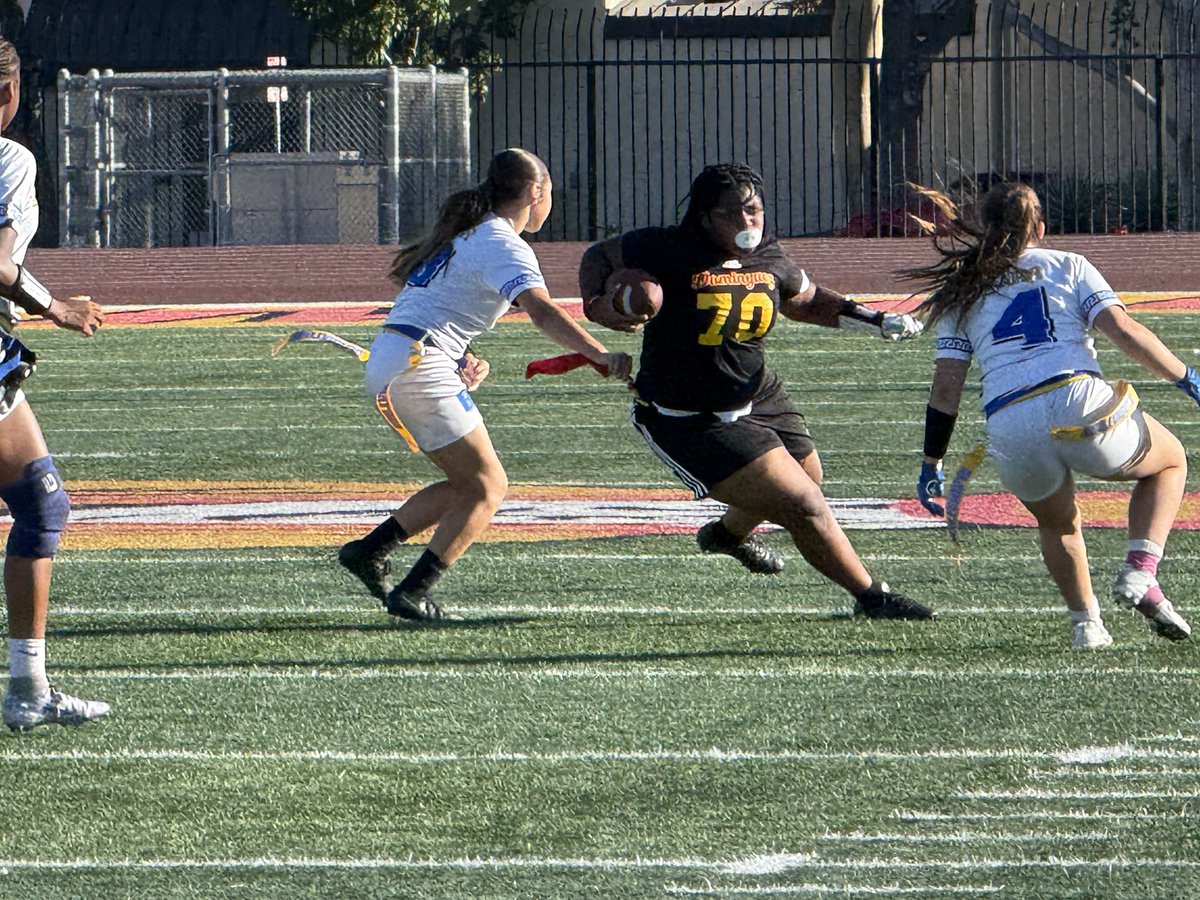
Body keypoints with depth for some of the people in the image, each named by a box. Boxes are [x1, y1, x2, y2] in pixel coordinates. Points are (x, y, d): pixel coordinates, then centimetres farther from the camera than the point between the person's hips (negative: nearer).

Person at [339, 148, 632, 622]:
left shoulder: (465, 232, 21)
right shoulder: (504, 245, -10)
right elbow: (541, 310, -27)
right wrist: (600, 355, -39)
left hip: (387, 361, 10)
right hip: (418, 366, -9)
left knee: (468, 484, 14)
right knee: (487, 486, -5)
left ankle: (369, 550, 11)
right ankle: (413, 595, -11)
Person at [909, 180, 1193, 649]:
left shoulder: (962, 292, 20)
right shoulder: (1067, 267, 15)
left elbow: (946, 385, 13)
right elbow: (1123, 330, 1)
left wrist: (931, 464, 18)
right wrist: (1188, 379, 7)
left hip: (1009, 430, 2)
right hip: (1082, 404, -2)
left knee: (1058, 522, 33)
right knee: (1170, 461, 26)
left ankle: (1085, 621, 17)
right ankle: (1140, 572, 5)